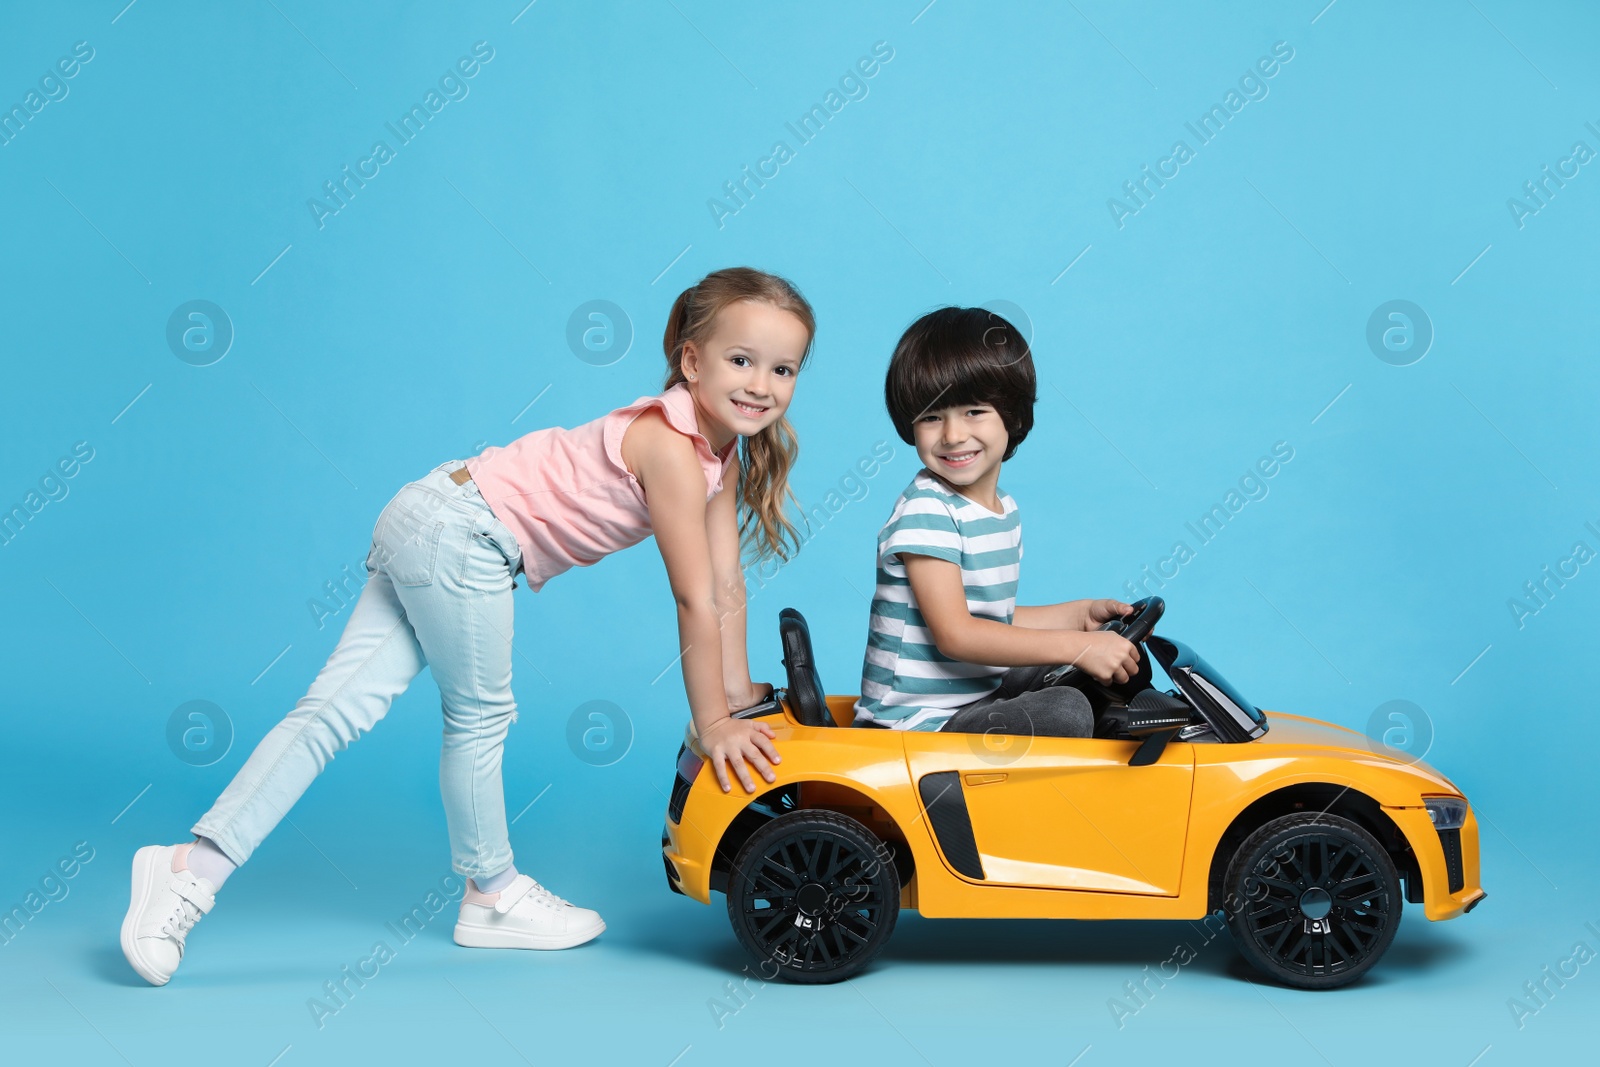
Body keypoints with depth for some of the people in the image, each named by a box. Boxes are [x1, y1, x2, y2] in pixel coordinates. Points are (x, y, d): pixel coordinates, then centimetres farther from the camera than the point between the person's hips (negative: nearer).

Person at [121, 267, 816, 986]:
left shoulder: (723, 453, 8)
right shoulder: (670, 445, -20)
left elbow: (726, 583, 12)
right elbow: (694, 601, -18)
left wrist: (739, 693, 12)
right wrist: (714, 723, -12)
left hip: (429, 527, 9)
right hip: (460, 531, -9)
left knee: (337, 709, 2)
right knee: (480, 718, 7)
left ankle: (195, 865, 1)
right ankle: (492, 895, 24)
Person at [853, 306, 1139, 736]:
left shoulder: (1005, 508, 10)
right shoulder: (925, 511, -18)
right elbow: (954, 634, -24)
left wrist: (1081, 614, 10)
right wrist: (1076, 645, -23)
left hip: (977, 696, 9)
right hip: (918, 725, -9)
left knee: (1122, 662, 15)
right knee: (1066, 712, -26)